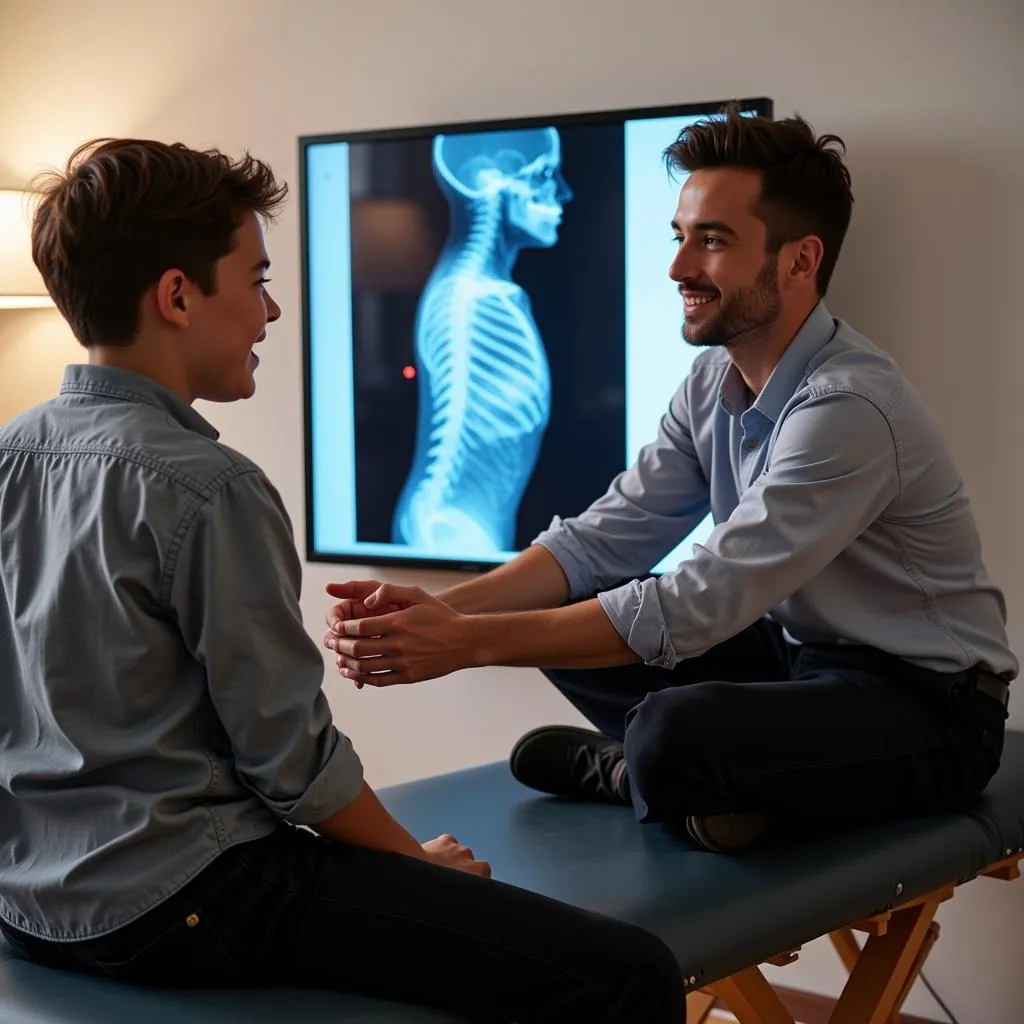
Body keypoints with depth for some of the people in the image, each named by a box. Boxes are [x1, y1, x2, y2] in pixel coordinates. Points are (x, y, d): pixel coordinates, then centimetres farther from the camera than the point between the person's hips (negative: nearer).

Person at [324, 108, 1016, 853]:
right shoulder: (714, 381, 1)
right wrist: (443, 607, -19)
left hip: (922, 701, -8)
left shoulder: (850, 405, -26)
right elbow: (602, 539, -2)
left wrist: (470, 641, -31)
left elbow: (696, 609, -30)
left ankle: (631, 771, -1)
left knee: (674, 732, -34)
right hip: (798, 654, 8)